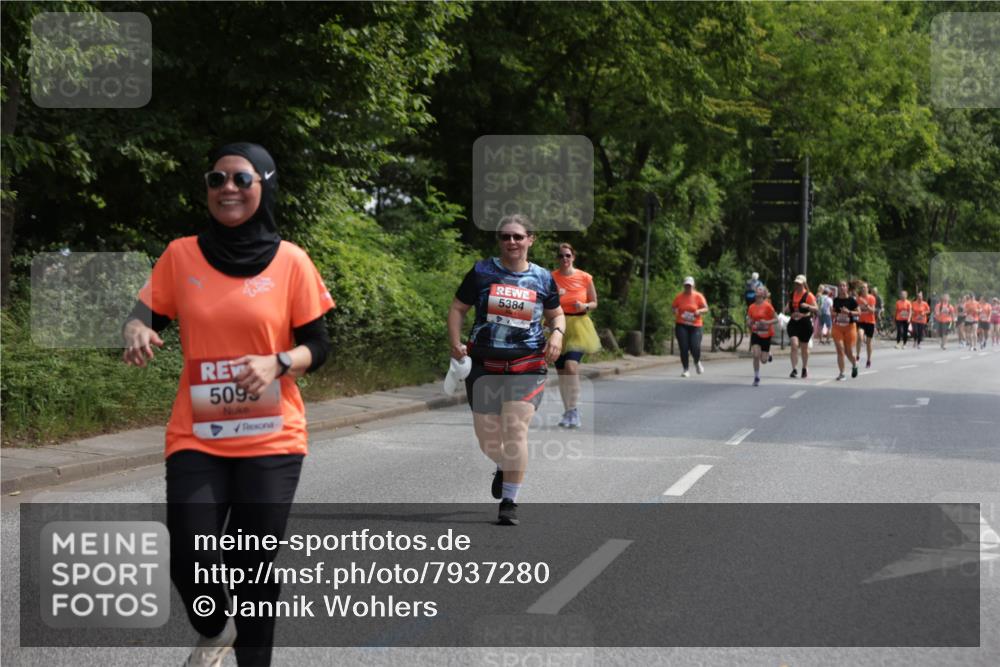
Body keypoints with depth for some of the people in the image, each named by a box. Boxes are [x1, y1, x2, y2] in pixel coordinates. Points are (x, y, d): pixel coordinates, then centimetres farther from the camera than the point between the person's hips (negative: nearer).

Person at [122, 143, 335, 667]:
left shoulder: (291, 261, -3)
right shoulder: (181, 256, 1)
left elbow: (318, 345, 1)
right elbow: (145, 316, 7)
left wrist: (277, 363, -19)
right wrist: (136, 332, -17)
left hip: (271, 440, -1)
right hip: (196, 438, 1)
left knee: (254, 567, 3)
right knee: (189, 561, -9)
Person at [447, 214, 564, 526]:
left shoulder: (543, 278, 4)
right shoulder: (482, 272, 2)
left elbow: (557, 314, 18)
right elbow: (457, 308, 8)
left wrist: (557, 334, -4)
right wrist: (456, 344, -6)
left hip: (527, 367, -1)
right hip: (484, 364, 1)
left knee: (515, 431, -14)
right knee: (487, 439, 6)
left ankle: (509, 503, -2)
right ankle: (504, 467, 43)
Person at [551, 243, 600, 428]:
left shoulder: (585, 277, 0)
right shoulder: (551, 278, 0)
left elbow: (594, 303, 10)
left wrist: (584, 306, -10)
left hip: (578, 326, -2)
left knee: (571, 366, -22)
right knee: (561, 371, 7)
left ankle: (573, 408, -6)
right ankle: (568, 411, 22)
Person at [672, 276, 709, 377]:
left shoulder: (698, 296, 0)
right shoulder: (679, 297, 4)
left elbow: (706, 308, -3)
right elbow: (674, 308, 14)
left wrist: (699, 311, -23)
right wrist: (675, 313, -8)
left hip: (695, 326, -1)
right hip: (681, 326, 1)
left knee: (695, 348, -10)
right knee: (684, 348, -7)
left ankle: (697, 362, 25)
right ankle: (686, 370, 5)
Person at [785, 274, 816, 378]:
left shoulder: (808, 295, -6)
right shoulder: (792, 294, 9)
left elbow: (815, 308, -9)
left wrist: (808, 306, -28)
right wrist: (787, 308, 1)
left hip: (805, 322, -3)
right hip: (794, 322, 3)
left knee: (804, 347, 10)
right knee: (794, 344, -14)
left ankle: (804, 369, 28)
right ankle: (794, 369, -15)